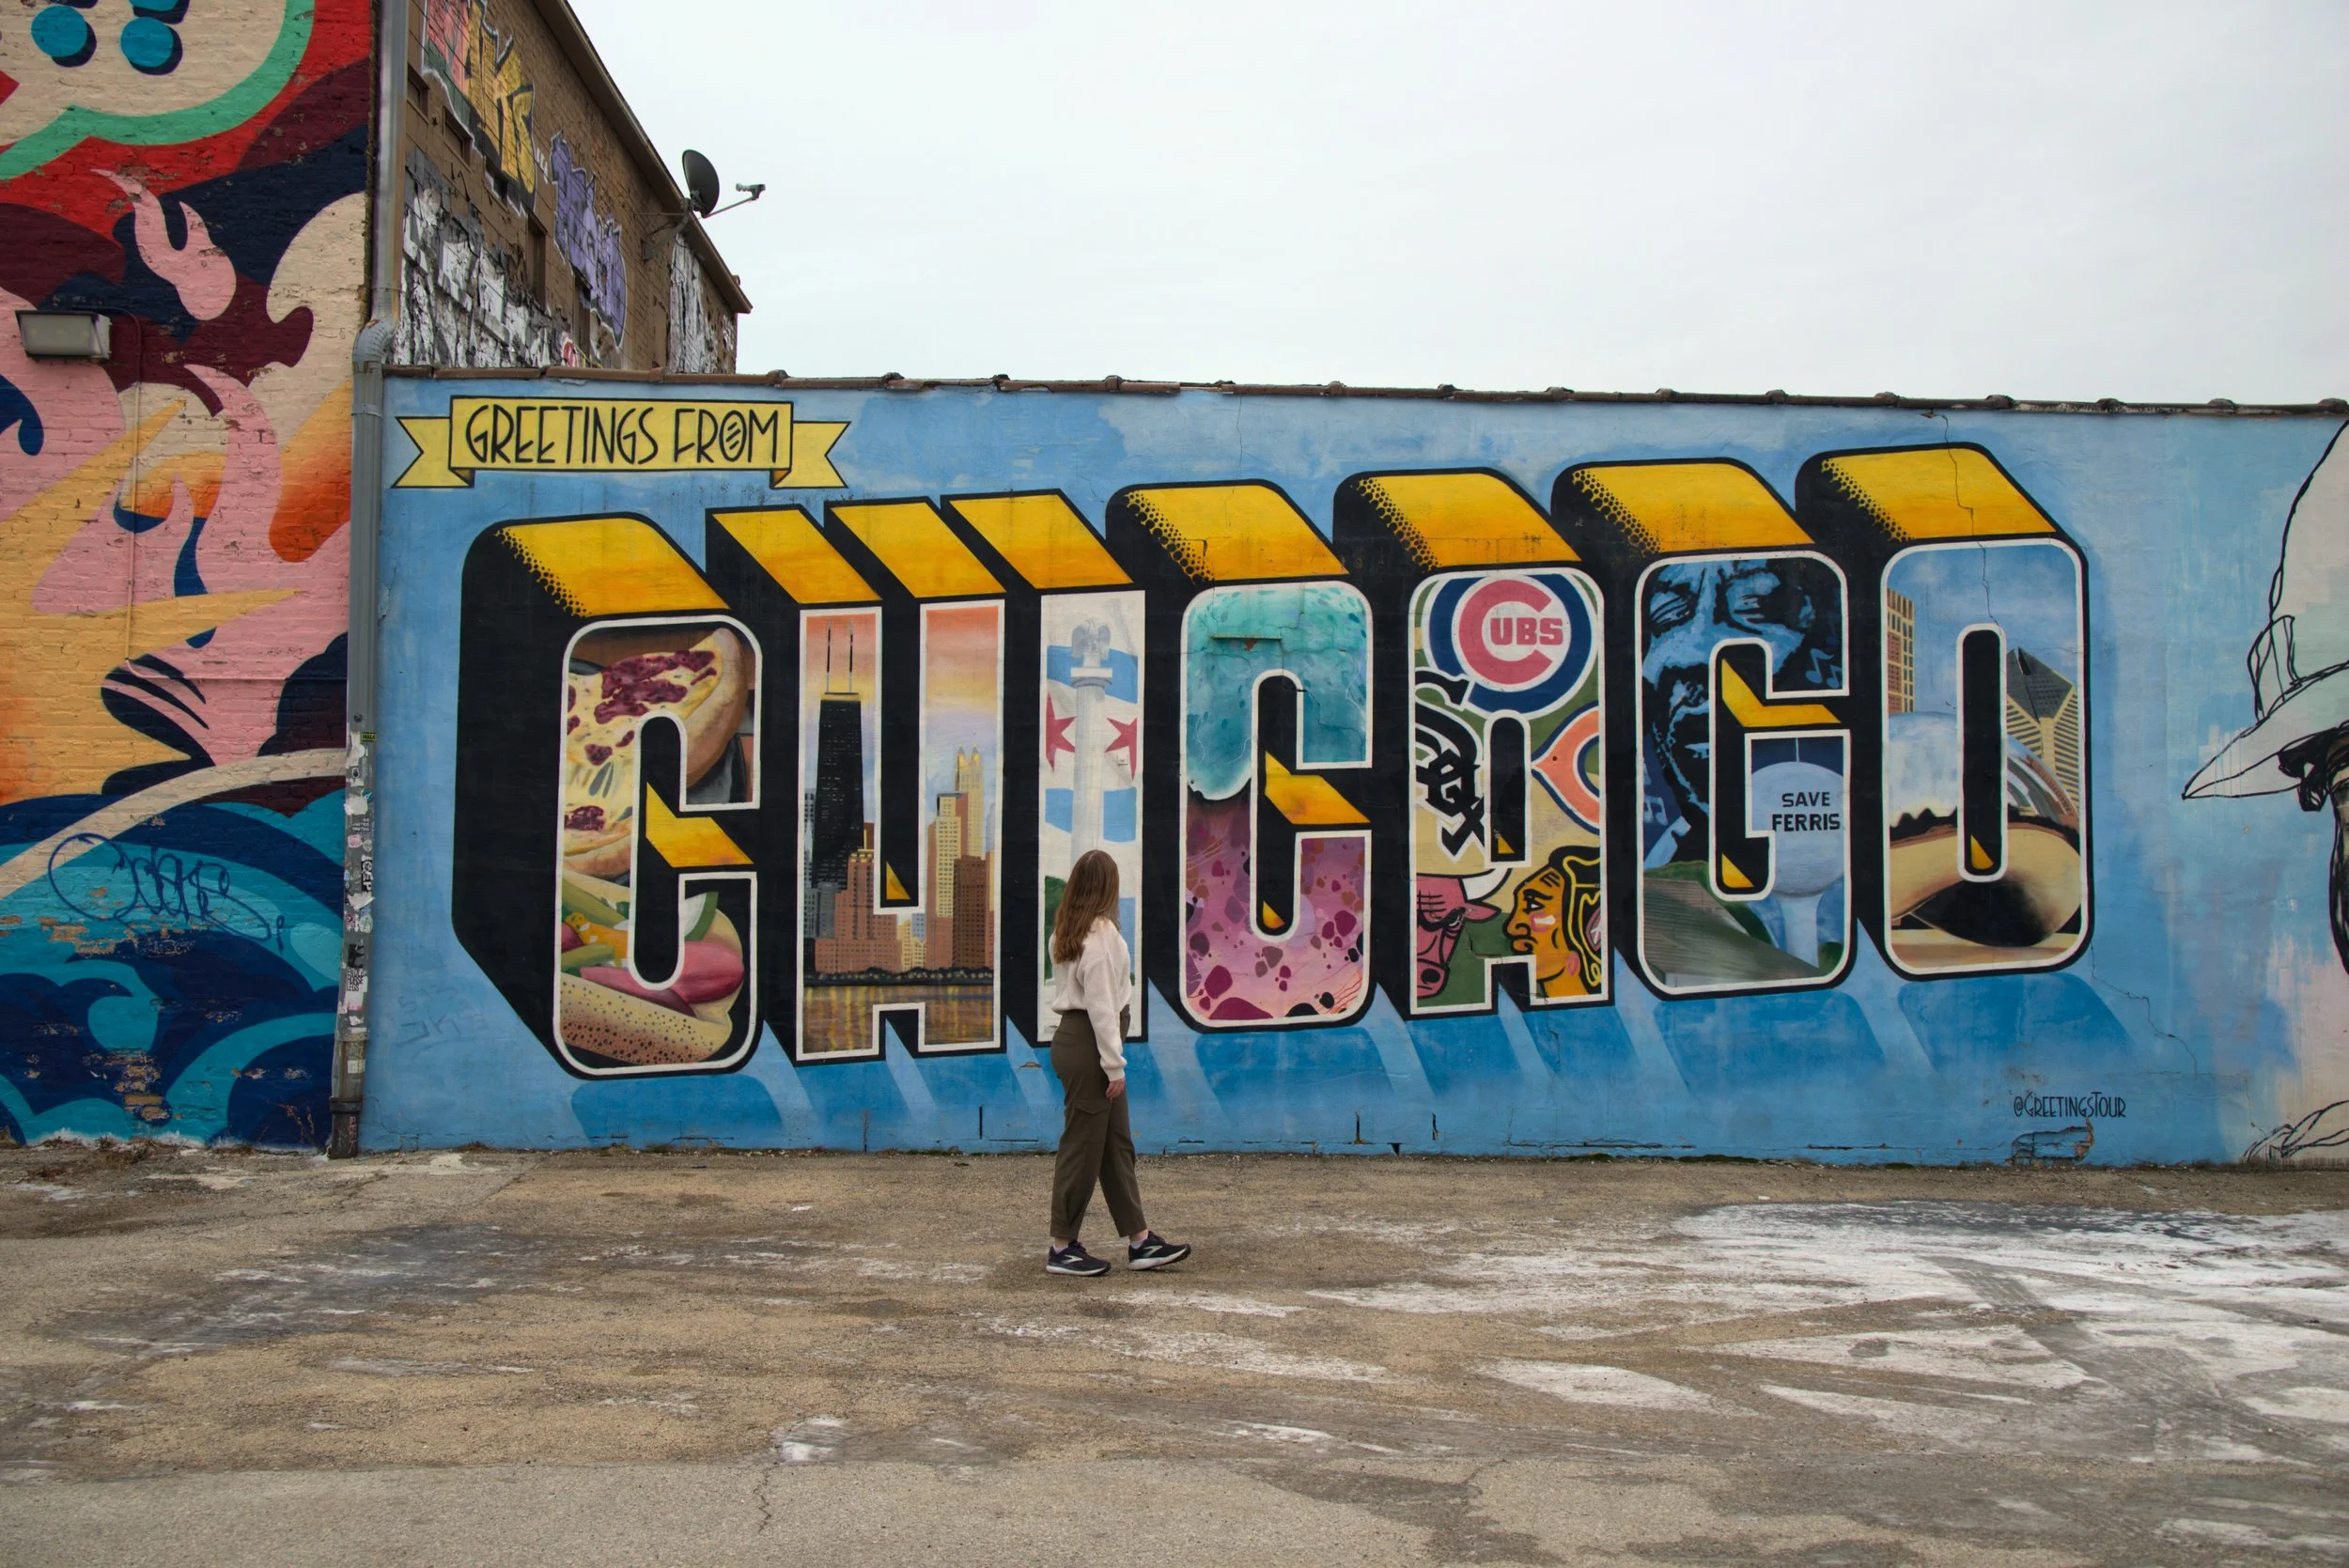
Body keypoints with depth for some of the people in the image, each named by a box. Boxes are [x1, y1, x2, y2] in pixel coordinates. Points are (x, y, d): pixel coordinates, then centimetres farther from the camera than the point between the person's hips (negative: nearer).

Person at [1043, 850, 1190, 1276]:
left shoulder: (1067, 931, 12)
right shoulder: (1100, 933, -16)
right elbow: (1102, 1003, -18)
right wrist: (1114, 1064, -15)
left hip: (1074, 1037, 10)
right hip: (1087, 1045, -10)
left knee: (1117, 1143, 13)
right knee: (1083, 1145, -1)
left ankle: (1140, 1241, 18)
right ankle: (1063, 1248, 8)